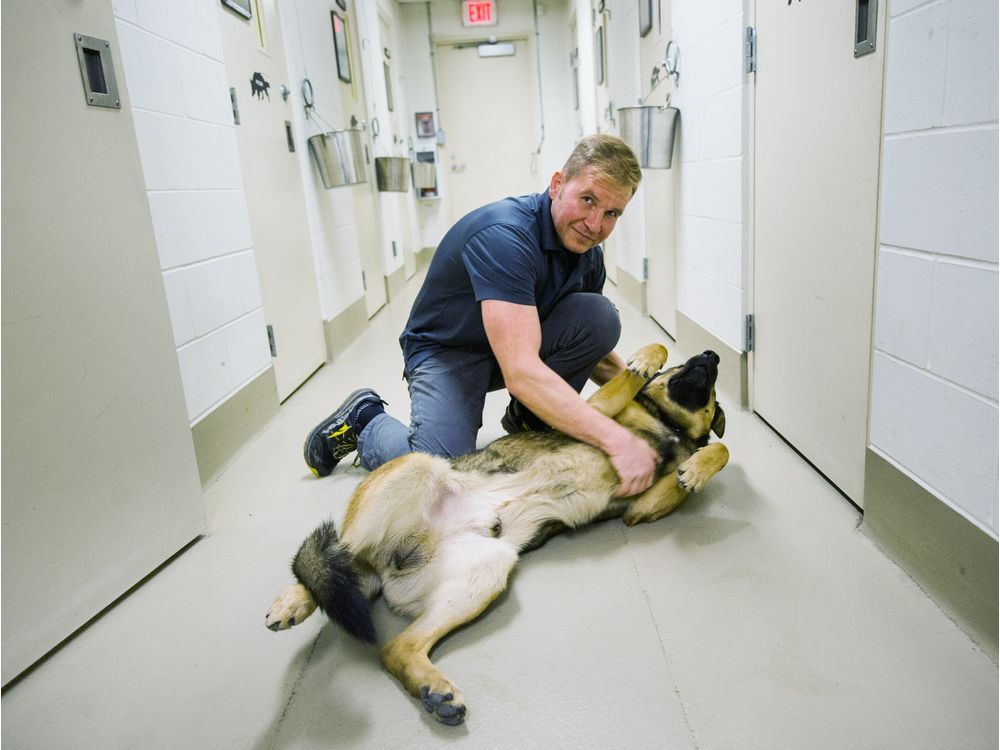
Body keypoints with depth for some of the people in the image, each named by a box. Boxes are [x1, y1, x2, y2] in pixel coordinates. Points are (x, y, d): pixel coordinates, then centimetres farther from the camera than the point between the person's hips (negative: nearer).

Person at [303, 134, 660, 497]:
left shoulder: (588, 251, -7)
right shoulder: (504, 235, -32)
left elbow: (593, 340, 6)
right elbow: (520, 371, -42)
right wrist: (613, 438, -45)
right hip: (447, 350, -6)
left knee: (600, 314, -18)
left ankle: (527, 420, 2)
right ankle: (365, 421, 5)